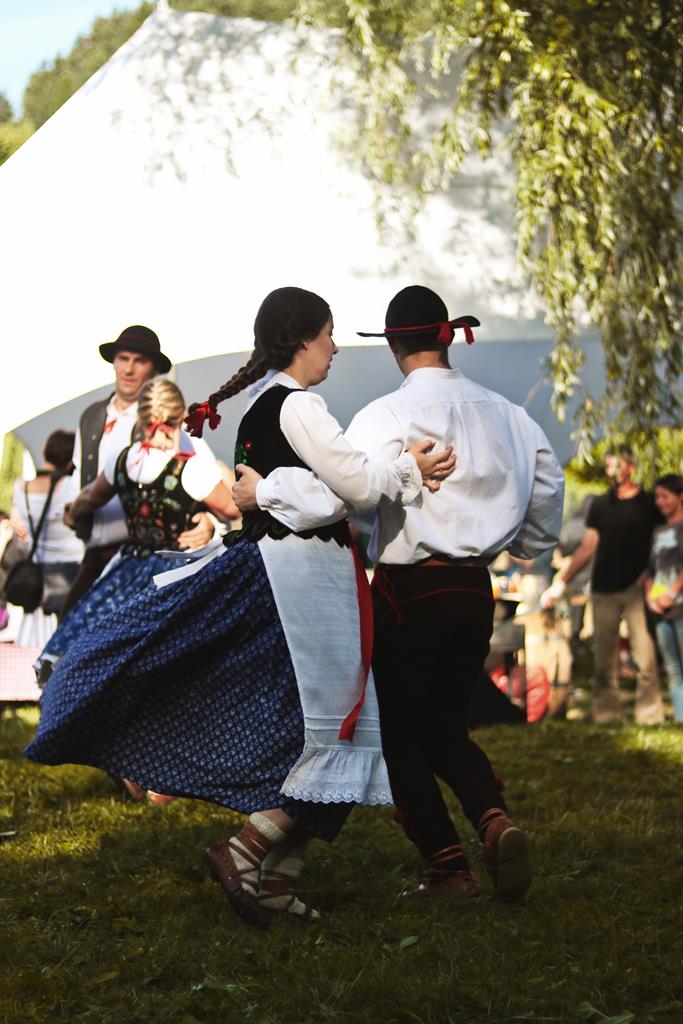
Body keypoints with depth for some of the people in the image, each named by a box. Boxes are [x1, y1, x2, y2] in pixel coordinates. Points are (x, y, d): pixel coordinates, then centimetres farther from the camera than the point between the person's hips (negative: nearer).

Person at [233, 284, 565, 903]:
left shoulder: (391, 415, -13)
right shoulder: (505, 413, 6)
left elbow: (336, 485, -26)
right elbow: (548, 490, 13)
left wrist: (262, 491, -12)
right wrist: (515, 546, 29)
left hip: (411, 590, -6)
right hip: (475, 590, 6)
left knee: (403, 735, 7)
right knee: (448, 729, 18)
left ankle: (449, 869, 3)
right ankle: (496, 820, -9)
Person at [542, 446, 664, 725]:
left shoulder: (650, 504, 4)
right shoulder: (600, 505, 11)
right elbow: (587, 548, 13)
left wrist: (648, 574, -10)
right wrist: (561, 582, 7)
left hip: (636, 589, -3)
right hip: (604, 590, 3)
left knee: (644, 652, -10)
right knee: (605, 656, 2)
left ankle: (649, 712, -6)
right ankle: (605, 712, 7)